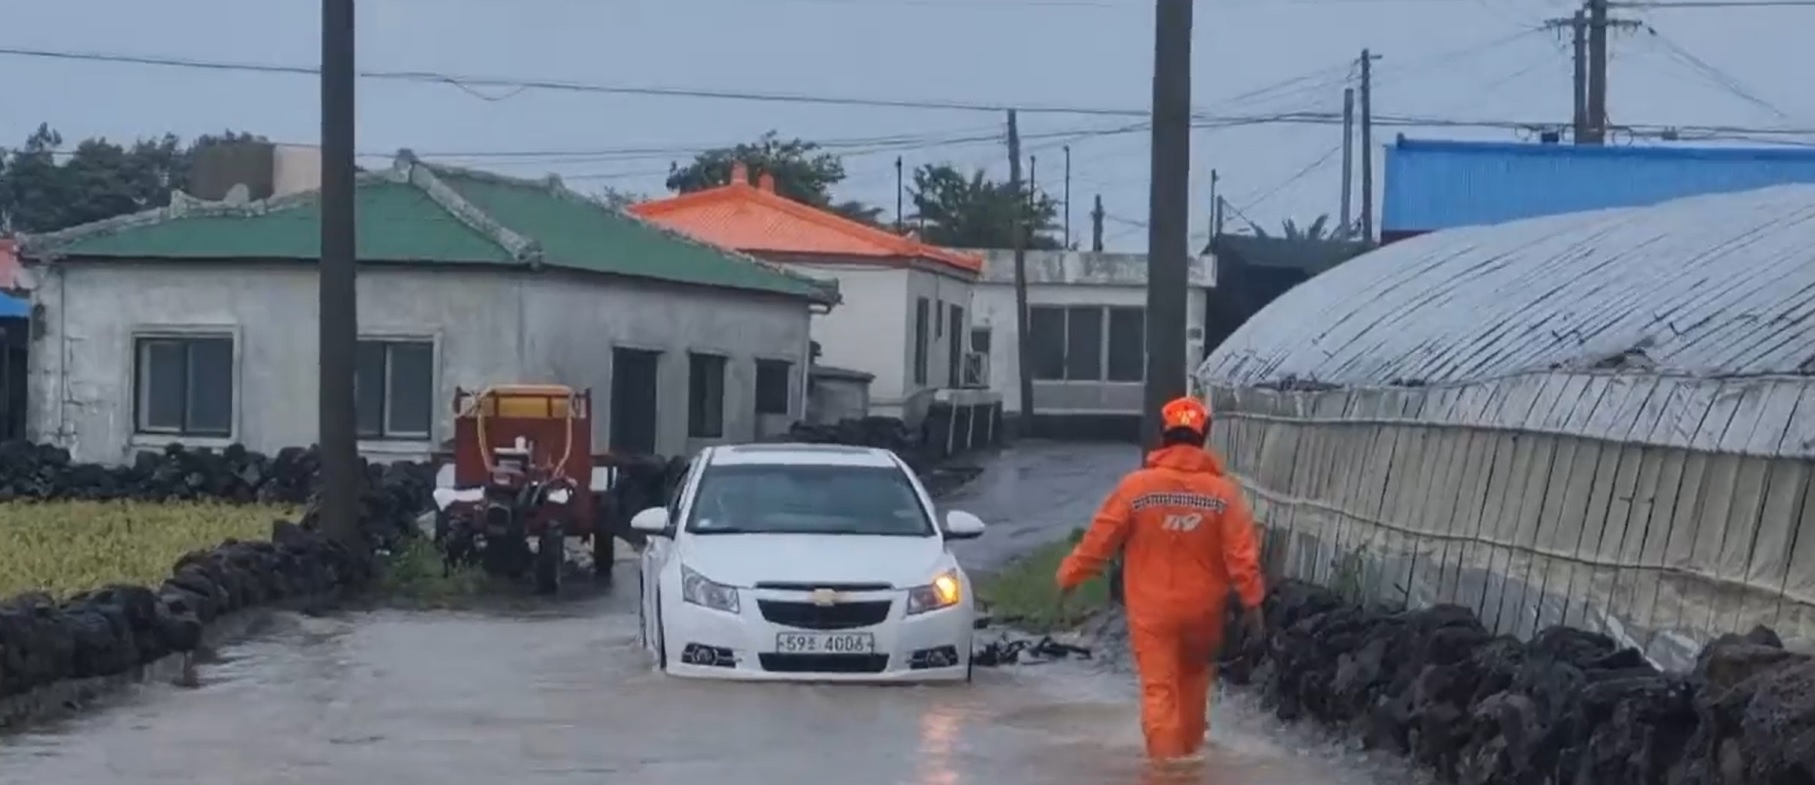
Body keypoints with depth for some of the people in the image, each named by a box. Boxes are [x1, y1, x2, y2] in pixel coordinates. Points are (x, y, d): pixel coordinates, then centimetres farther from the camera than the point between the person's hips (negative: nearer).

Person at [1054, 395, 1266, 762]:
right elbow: (1241, 553, -10)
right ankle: (1189, 749, 38)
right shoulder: (1223, 490, -6)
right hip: (1202, 608, 2)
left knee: (1158, 689, -2)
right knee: (1193, 677, 24)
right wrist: (1252, 600, -3)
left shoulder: (1136, 485, -10)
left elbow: (1100, 539, -6)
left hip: (1152, 609, -2)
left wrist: (1070, 576, 5)